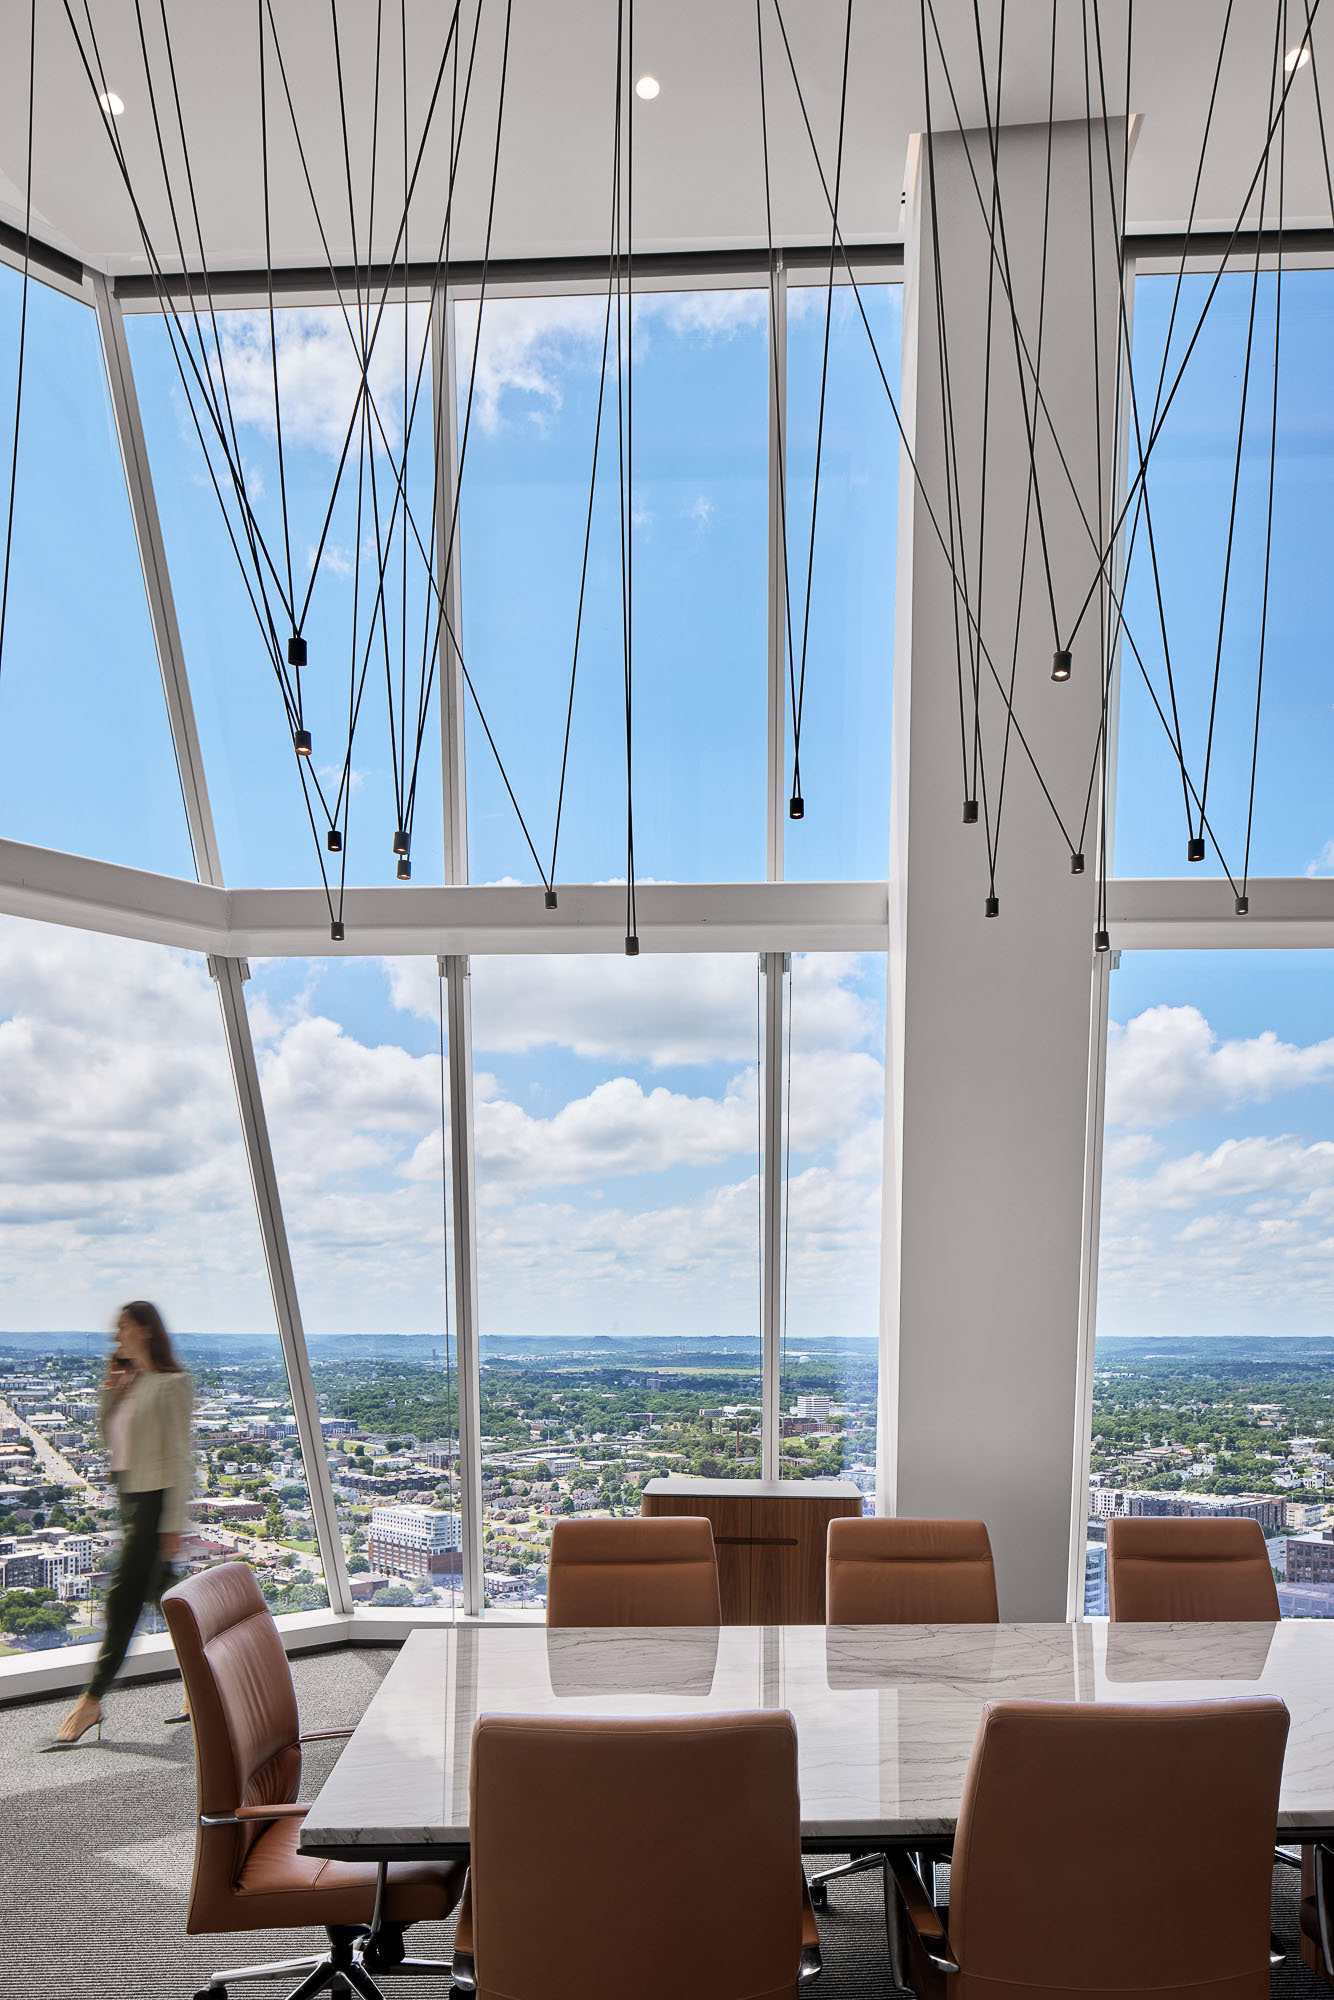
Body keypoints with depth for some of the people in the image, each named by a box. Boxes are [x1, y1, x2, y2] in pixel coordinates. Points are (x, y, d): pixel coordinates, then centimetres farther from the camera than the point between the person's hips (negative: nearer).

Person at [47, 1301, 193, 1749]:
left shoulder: (171, 1384, -13)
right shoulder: (127, 1383, 12)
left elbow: (179, 1456, -15)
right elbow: (109, 1440, 14)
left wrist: (173, 1523, -17)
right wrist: (109, 1390, 0)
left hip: (154, 1497, -9)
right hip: (127, 1495, 9)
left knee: (122, 1598, -5)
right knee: (161, 1594, 14)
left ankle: (91, 1701, 1)